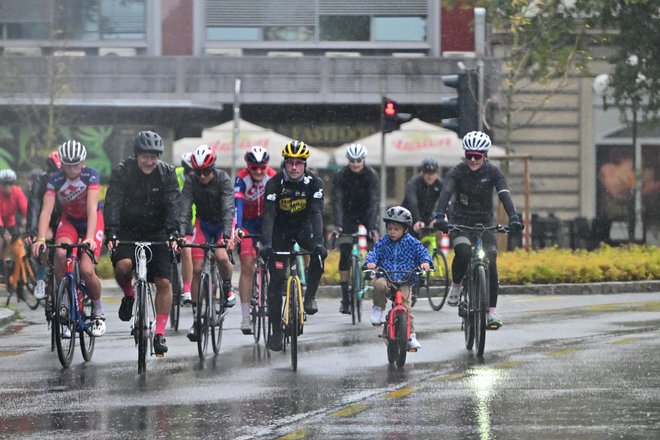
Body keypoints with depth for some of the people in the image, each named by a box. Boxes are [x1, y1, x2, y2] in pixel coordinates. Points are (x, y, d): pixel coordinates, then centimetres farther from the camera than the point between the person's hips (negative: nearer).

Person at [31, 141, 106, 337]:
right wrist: (40, 238, -44)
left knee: (86, 270, -20)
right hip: (68, 220, 2)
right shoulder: (55, 179, -21)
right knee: (61, 254, -31)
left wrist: (90, 238, -47)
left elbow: (92, 207, -34)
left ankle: (99, 311, 7)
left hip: (91, 221, -2)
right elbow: (46, 210, -29)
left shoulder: (91, 175, -25)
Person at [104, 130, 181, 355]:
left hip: (157, 231, 1)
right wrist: (111, 233, -37)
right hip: (128, 230, -1)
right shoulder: (122, 172, -13)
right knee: (123, 265, -29)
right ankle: (129, 295, 3)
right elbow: (112, 203, -23)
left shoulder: (167, 173, -10)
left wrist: (172, 233, -35)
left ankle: (160, 333, 0)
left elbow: (173, 204, -20)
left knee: (163, 282, -9)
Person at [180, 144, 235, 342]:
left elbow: (228, 208, -35)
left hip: (223, 222, -2)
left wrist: (227, 235, -48)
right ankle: (196, 317, -2)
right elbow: (184, 210, -26)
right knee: (196, 268, -9)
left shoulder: (223, 179, -26)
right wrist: (181, 235, -41)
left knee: (221, 256, -30)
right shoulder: (191, 181, -19)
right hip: (203, 223, 2)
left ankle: (228, 287, 2)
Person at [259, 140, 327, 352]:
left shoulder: (314, 182, -18)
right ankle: (276, 330, 0)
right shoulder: (275, 183, -20)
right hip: (281, 229, -1)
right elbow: (268, 215, -28)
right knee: (277, 278, -8)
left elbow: (316, 213, -27)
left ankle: (310, 296, -10)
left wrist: (318, 242, -41)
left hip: (303, 226, 1)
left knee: (319, 254, -31)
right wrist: (266, 244, -41)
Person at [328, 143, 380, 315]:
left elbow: (374, 201, -27)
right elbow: (337, 201, -25)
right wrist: (337, 226, -37)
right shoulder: (341, 176, -19)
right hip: (348, 213, 0)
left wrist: (373, 226, -38)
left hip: (366, 211, 0)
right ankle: (345, 297, -7)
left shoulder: (371, 175, -20)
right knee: (345, 254, -9)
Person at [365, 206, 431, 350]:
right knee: (379, 285, -35)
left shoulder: (411, 242, 3)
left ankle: (411, 336, -3)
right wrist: (370, 262, -22)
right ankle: (378, 308, -8)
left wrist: (425, 262, -24)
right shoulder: (383, 243, 8)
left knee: (405, 306, -13)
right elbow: (374, 253, 0)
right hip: (386, 277, 1)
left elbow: (423, 252, -2)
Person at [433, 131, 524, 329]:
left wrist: (513, 218, -41)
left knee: (490, 264, -16)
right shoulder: (457, 171, -13)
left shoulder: (493, 172, -10)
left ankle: (492, 311, -7)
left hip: (485, 222, 1)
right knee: (463, 253, -31)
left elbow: (504, 195, -23)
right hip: (460, 221, -1)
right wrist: (439, 216, -46)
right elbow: (446, 193, -27)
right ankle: (456, 285, -3)